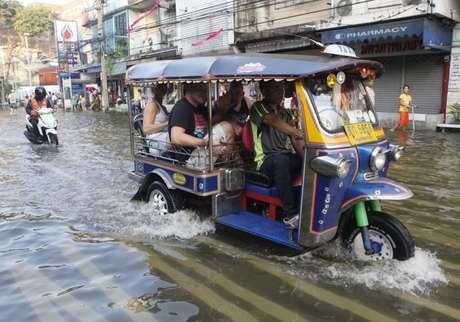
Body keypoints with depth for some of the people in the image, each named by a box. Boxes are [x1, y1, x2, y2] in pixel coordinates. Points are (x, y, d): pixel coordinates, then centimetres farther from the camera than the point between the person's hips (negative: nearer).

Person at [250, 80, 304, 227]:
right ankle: (290, 214, -35)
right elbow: (274, 122, -22)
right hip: (265, 159, -6)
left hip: (285, 156, 6)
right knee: (281, 160, -39)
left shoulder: (285, 113, 20)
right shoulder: (258, 107, -1)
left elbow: (294, 141, 15)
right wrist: (300, 133, -37)